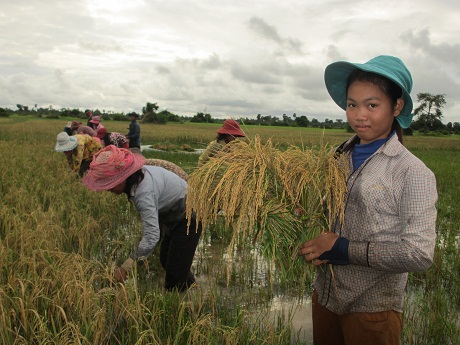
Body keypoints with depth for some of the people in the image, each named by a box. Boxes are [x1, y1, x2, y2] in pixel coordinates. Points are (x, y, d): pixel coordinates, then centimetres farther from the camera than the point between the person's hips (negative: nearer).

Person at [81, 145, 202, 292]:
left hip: (189, 217, -9)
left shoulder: (144, 192, -39)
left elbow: (152, 236, -43)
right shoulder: (136, 175, -11)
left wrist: (127, 266, -38)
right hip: (174, 216, 10)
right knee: (165, 260, 19)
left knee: (176, 269, -3)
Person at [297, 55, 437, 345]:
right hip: (324, 296, 5)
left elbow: (420, 254, -19)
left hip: (372, 309, -4)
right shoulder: (340, 158, -1)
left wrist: (343, 249, -20)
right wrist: (313, 247, -12)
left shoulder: (413, 172, -15)